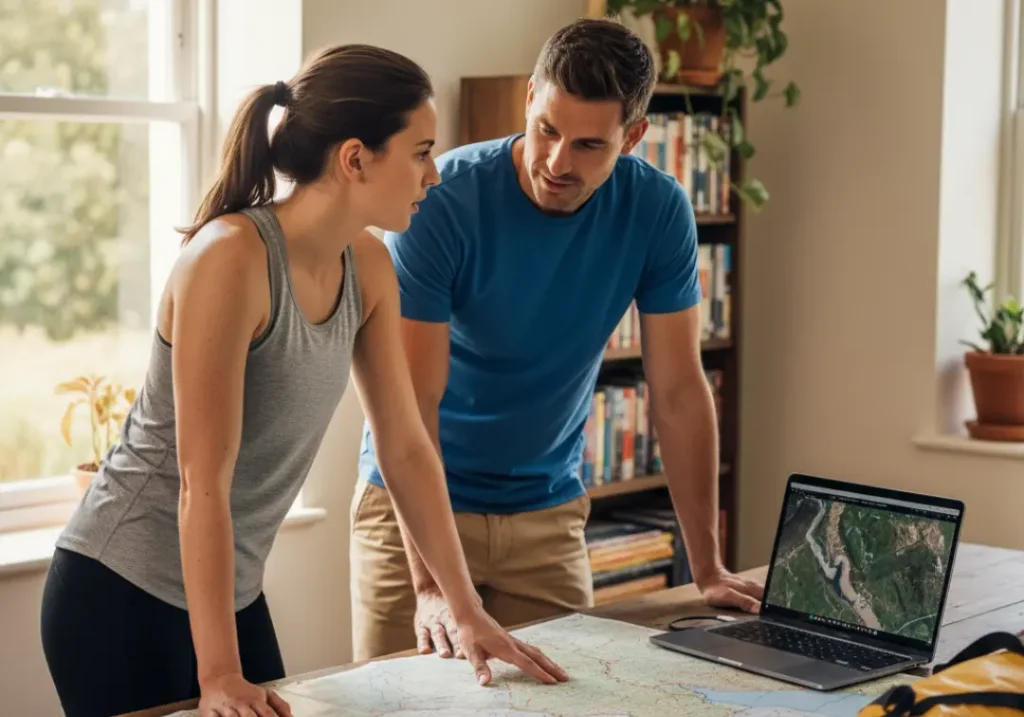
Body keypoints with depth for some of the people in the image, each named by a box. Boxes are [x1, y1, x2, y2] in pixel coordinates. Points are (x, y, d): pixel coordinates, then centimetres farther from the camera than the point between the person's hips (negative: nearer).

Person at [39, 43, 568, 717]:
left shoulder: (368, 266, 0)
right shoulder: (231, 257, -23)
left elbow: (407, 447, 5)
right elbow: (203, 481, -24)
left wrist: (470, 611, 5)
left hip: (232, 590, 7)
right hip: (121, 592, -7)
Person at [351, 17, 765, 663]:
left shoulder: (657, 210, -11)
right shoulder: (442, 201, -22)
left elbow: (679, 391, -6)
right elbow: (406, 401, -23)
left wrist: (709, 569, -7)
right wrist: (431, 584, -30)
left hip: (549, 512, 3)